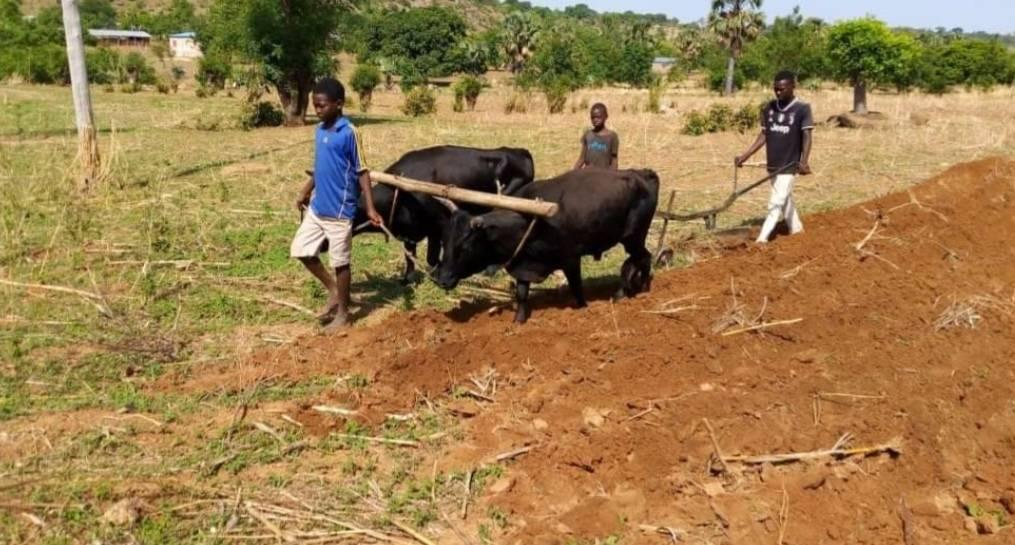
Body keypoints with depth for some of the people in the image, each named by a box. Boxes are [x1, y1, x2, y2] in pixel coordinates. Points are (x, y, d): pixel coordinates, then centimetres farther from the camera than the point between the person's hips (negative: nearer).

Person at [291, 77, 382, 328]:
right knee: (301, 250, 11)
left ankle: (342, 312, 18)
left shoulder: (349, 133, -14)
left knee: (340, 261, 3)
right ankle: (333, 290, 28)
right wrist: (305, 193, 24)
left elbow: (362, 171, -13)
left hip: (339, 210, -8)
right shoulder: (319, 130, 7)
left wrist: (370, 208, -18)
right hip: (317, 207, 8)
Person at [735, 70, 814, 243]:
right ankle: (797, 231, 33)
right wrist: (745, 156, 3)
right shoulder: (769, 108, 5)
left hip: (789, 166, -6)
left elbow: (807, 136, -16)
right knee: (785, 201, 18)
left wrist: (804, 161, -31)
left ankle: (761, 240, -9)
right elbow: (764, 136, 9)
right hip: (773, 165, 6)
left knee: (776, 204, -8)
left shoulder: (802, 109, -11)